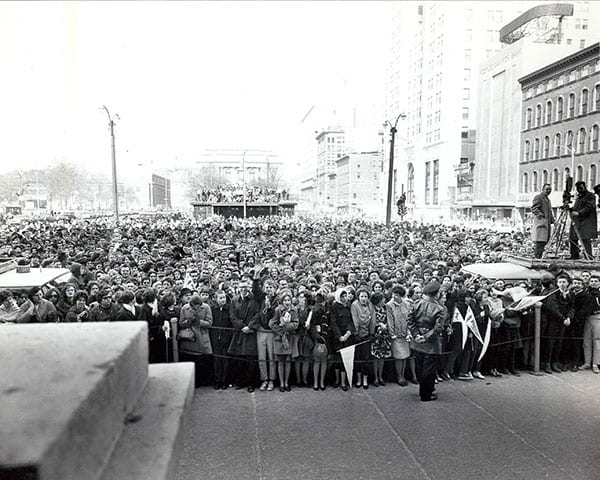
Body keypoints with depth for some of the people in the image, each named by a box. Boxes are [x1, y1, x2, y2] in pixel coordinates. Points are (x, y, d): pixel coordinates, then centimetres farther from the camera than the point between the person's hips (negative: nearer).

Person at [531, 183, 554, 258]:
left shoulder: (547, 199, 25)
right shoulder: (538, 197, -5)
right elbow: (534, 209, -15)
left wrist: (552, 218, 17)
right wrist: (542, 215, -22)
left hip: (547, 223, 10)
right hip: (541, 222, -10)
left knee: (545, 240, 7)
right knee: (540, 241, -14)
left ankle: (537, 256, 11)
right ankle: (537, 257, -12)